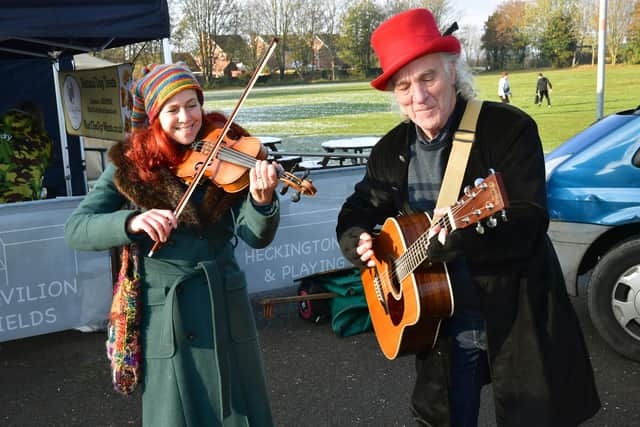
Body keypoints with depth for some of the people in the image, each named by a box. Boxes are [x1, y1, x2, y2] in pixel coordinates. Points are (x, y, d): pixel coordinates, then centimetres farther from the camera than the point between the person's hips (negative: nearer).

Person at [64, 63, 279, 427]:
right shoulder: (131, 164, -4)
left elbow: (256, 236, -11)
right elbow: (75, 229, -11)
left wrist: (262, 200, -33)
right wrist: (132, 221, -29)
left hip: (227, 308, 1)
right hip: (166, 316, -1)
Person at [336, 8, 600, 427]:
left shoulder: (511, 128, -14)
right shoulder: (390, 150, 2)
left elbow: (531, 220, -22)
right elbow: (357, 211, 12)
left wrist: (464, 238, -39)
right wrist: (358, 241, -11)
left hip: (517, 316, -4)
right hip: (441, 322, 4)